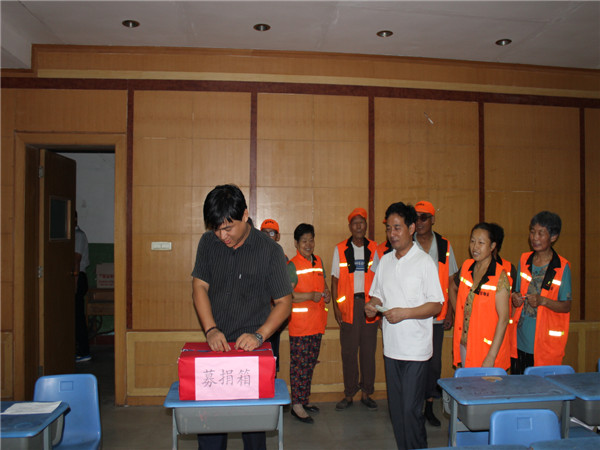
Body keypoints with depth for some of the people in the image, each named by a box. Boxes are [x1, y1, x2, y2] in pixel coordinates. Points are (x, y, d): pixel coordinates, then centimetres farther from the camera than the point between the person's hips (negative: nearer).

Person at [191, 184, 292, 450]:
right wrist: (211, 329, -12)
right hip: (214, 347, 3)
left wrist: (260, 335, -19)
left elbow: (283, 302, -6)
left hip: (252, 349, -2)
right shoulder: (208, 243, 1)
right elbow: (199, 287, 2)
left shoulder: (270, 250, -9)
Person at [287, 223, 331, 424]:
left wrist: (327, 293, 3)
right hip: (299, 323, -7)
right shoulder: (292, 266, -10)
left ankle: (305, 399, 27)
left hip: (317, 323, 7)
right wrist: (311, 296, -21)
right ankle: (296, 405, 7)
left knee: (310, 362, 15)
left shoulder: (318, 261, 12)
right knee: (299, 364, -3)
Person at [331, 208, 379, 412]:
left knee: (369, 350, 6)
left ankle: (366, 393, 19)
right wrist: (335, 306, -3)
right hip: (348, 305, -1)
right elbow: (335, 280, 5)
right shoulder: (340, 249, 5)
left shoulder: (374, 248, 7)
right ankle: (349, 395, 16)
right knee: (348, 352, 4)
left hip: (369, 304, 1)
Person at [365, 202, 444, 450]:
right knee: (396, 408, 13)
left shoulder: (424, 262, -7)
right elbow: (377, 295, 19)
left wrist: (405, 313, -20)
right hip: (391, 346, 6)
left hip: (415, 348, -6)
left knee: (411, 409, -4)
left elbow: (436, 306, -9)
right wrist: (372, 305, -3)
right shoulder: (384, 261, 11)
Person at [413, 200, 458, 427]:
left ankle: (429, 406, 24)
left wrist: (450, 311, 6)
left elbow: (451, 281, 9)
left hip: (436, 316, 2)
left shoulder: (444, 246, 5)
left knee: (434, 362, 8)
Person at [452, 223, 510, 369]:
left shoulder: (500, 277, -15)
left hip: (487, 348, -6)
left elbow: (503, 318, -16)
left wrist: (491, 356, -20)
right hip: (464, 344, 6)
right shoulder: (466, 267, 2)